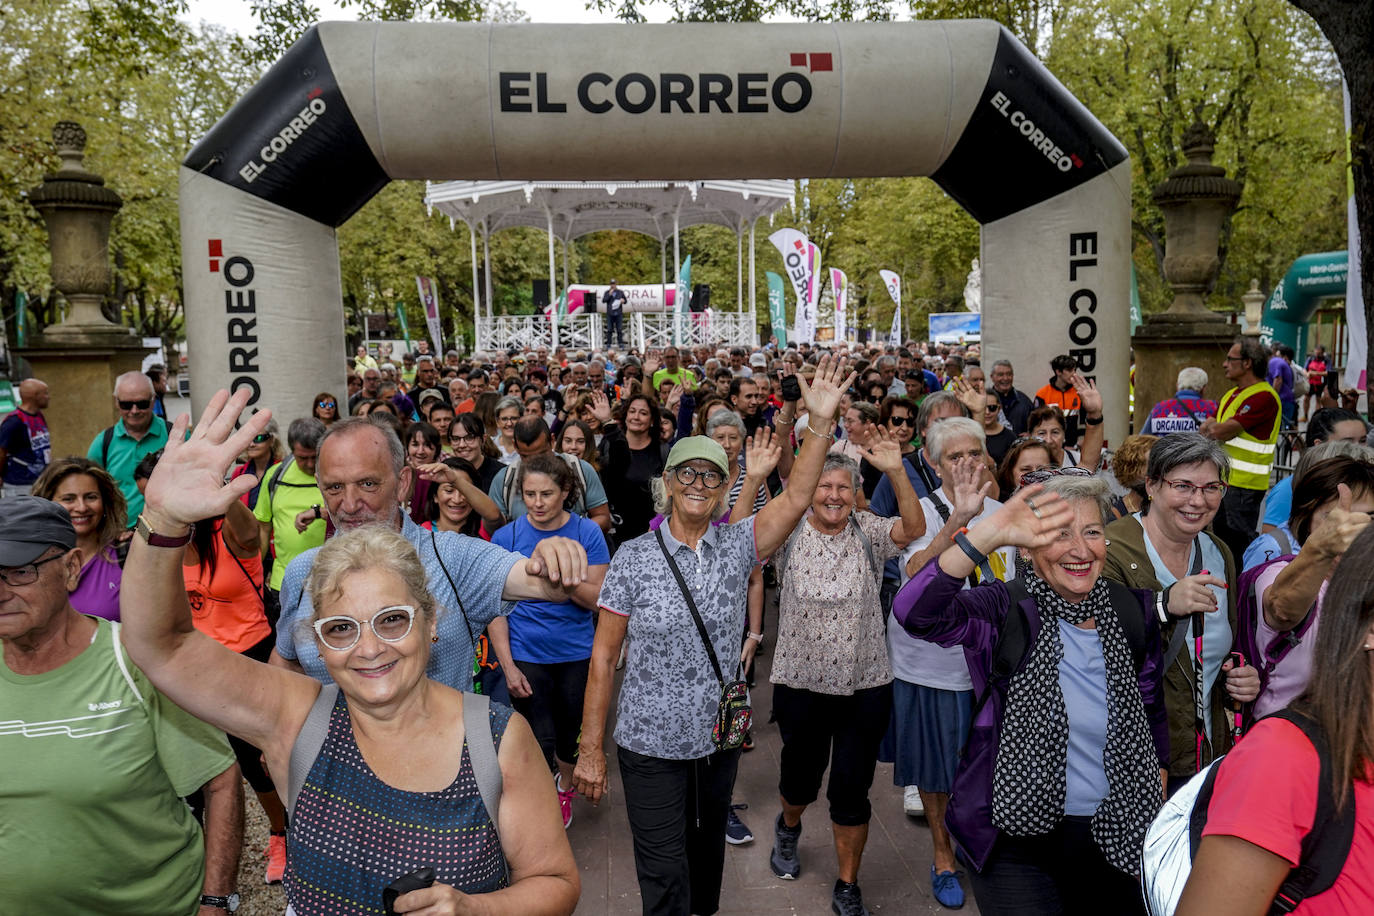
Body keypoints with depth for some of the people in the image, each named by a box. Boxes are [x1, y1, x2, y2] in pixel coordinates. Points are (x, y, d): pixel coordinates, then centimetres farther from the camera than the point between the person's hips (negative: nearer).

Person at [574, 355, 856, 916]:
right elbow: (604, 655, -8)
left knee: (707, 852, 23)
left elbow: (796, 499, -18)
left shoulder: (737, 545, -3)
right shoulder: (633, 557, -10)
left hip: (719, 737, 3)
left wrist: (820, 422, -29)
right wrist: (590, 749, -8)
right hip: (651, 744, -3)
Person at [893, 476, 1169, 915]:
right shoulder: (1004, 611, -16)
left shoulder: (1133, 609, -1)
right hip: (1018, 837, -4)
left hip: (1116, 838, 5)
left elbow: (1151, 710, 11)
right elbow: (916, 612, -36)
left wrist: (1159, 811, 14)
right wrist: (987, 534, -44)